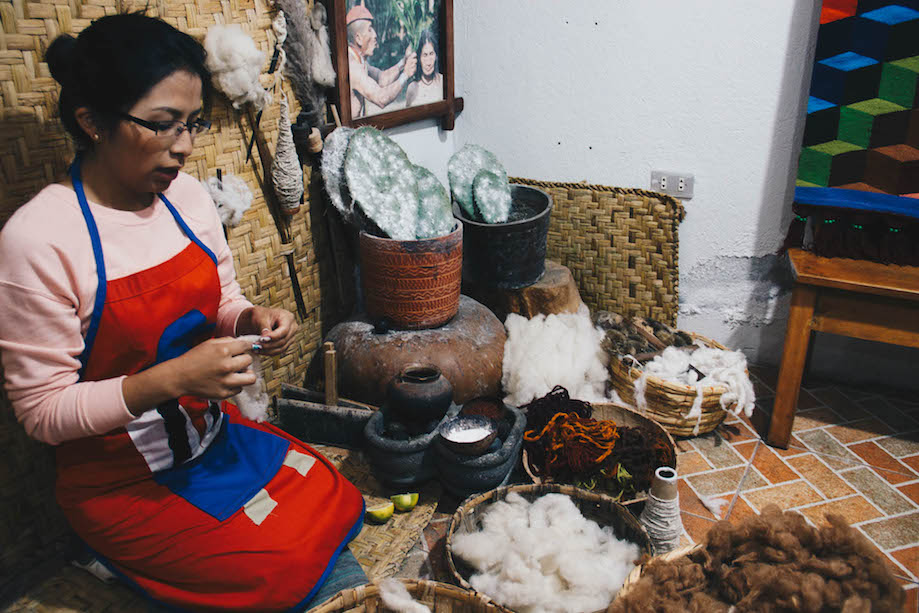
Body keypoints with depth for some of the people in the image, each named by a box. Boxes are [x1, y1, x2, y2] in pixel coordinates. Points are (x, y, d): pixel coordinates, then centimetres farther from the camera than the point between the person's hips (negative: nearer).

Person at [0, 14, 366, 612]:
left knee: (340, 509, -6)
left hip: (214, 431, 6)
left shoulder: (188, 195, -3)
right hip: (120, 479, -5)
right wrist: (171, 379, -30)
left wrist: (250, 318, -12)